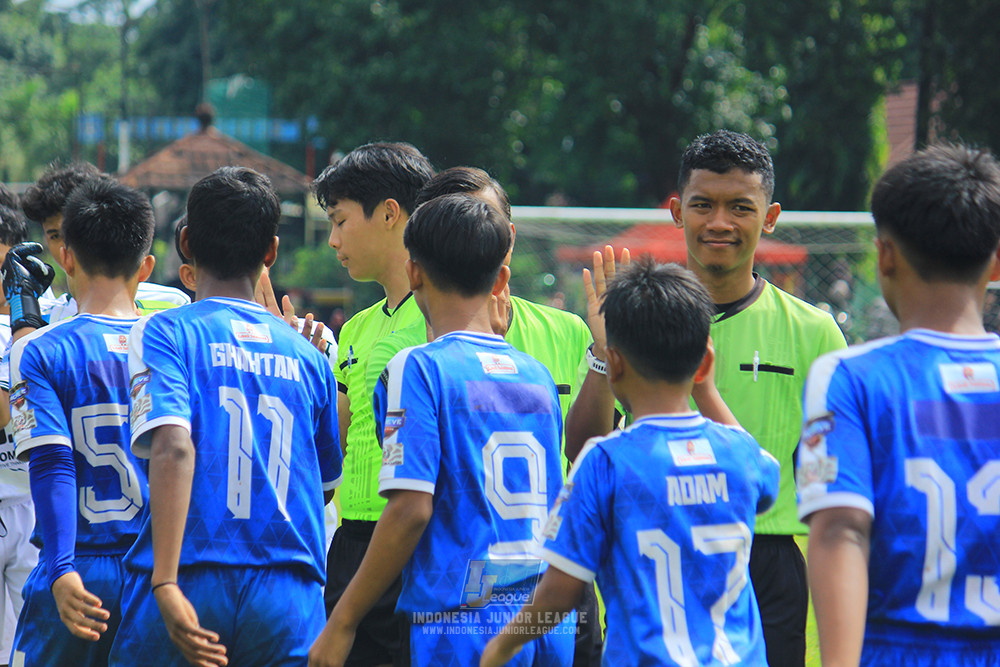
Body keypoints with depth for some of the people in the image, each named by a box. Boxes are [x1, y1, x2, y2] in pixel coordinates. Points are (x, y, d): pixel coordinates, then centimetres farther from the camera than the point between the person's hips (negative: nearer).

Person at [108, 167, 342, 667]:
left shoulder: (164, 332, 0)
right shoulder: (308, 355, 11)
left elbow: (172, 446, -17)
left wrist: (165, 583, -22)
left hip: (189, 589, -3)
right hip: (290, 599, 3)